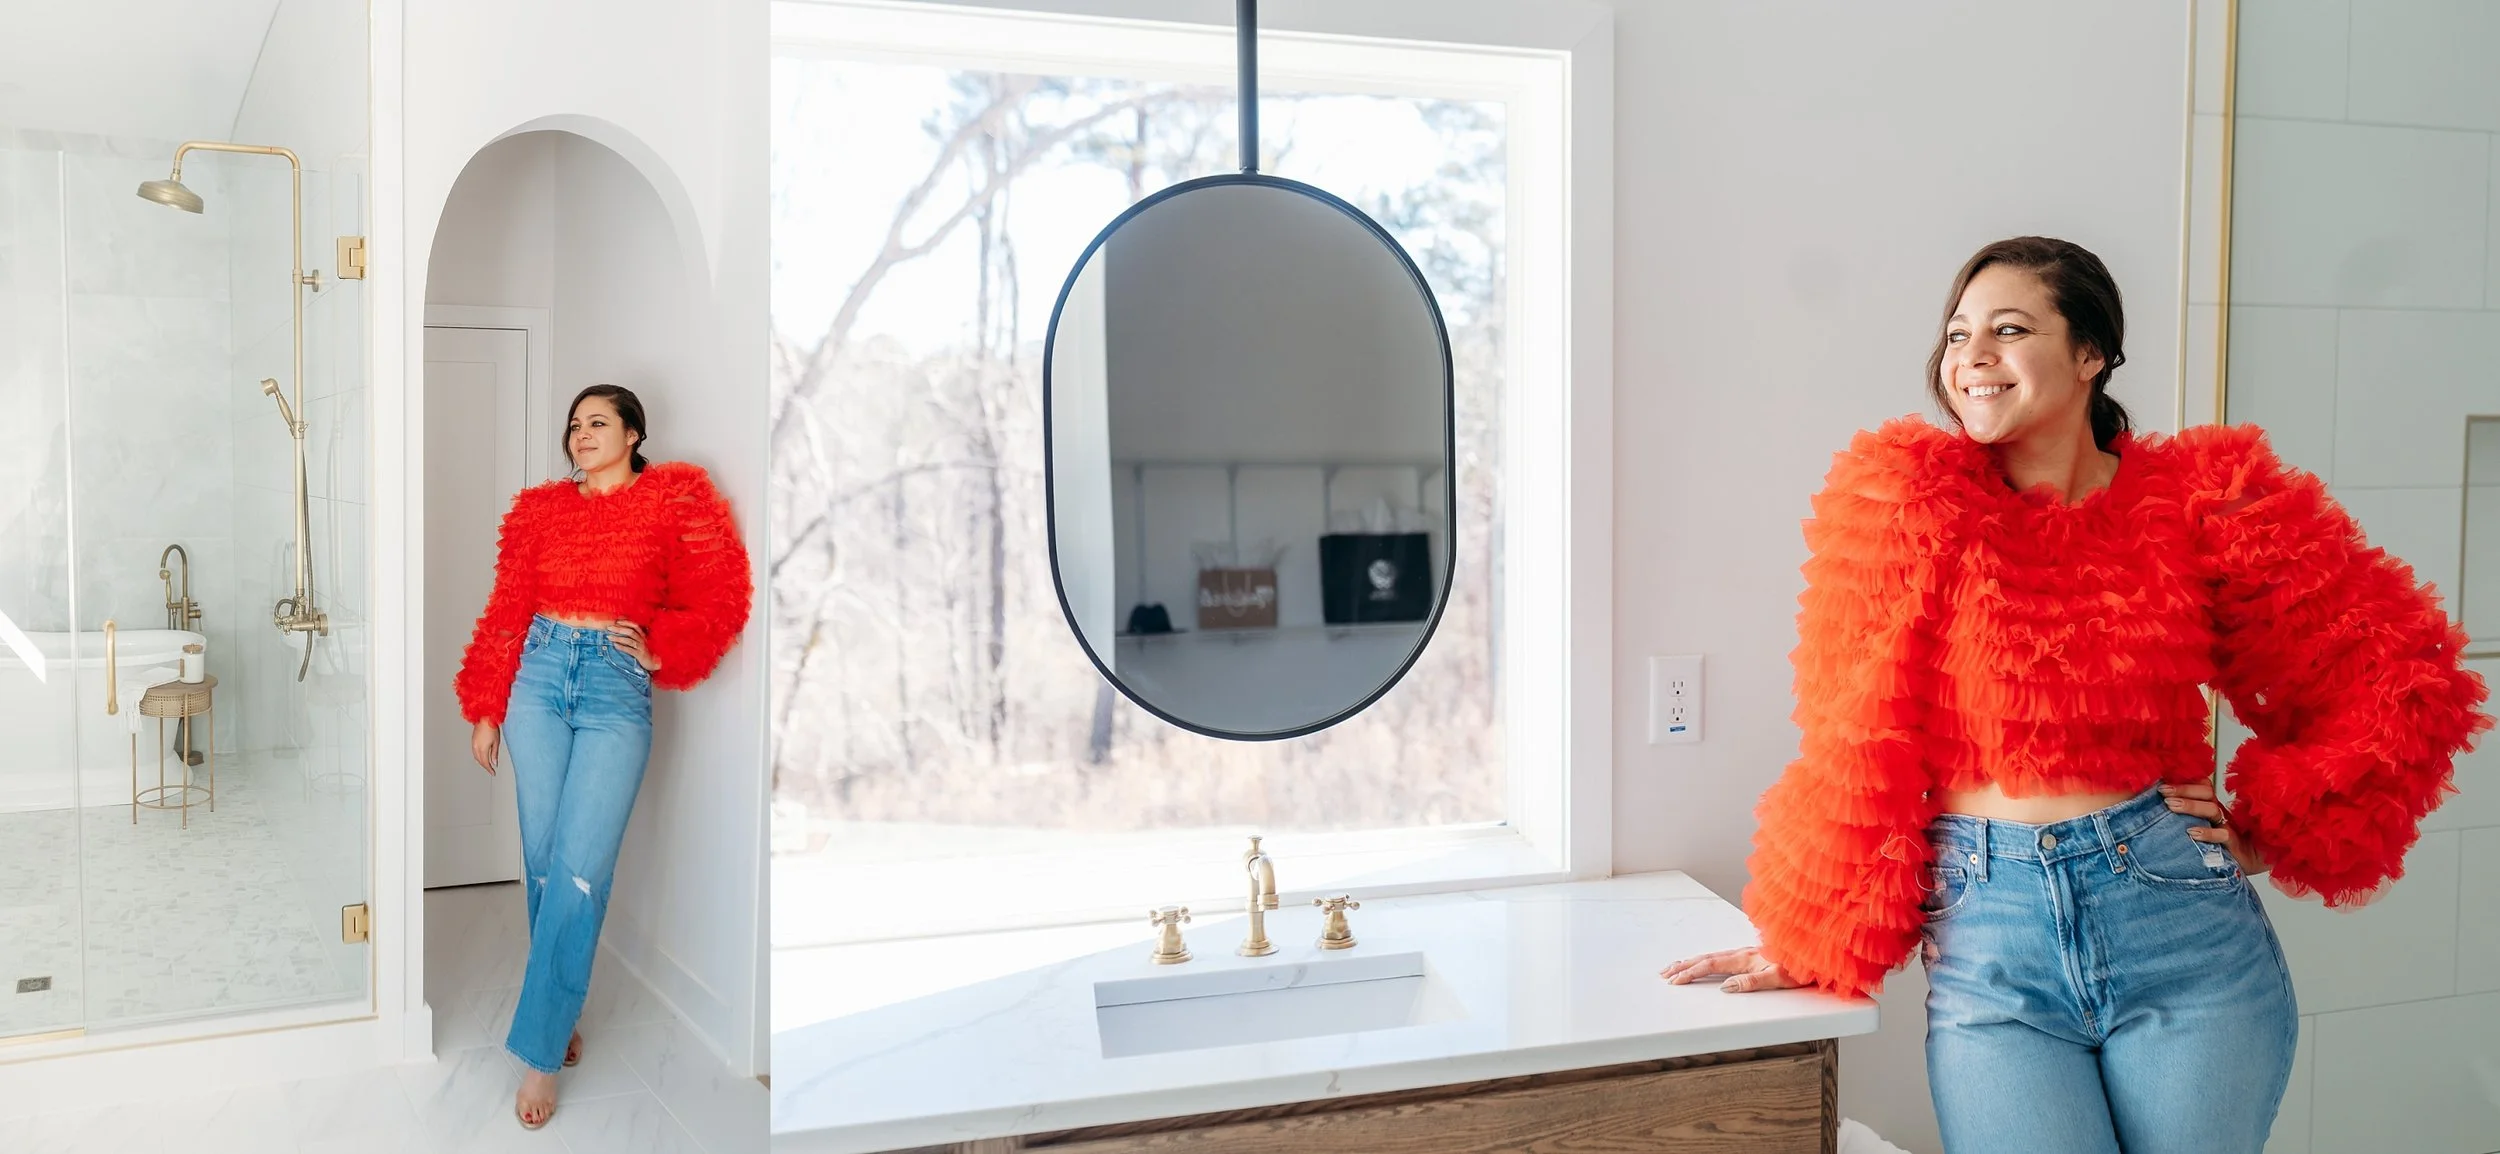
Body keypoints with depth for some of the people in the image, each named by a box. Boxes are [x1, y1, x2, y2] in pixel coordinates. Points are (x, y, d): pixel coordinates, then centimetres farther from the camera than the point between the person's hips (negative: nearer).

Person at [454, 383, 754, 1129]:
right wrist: (485, 711, 10)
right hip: (538, 678, 3)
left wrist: (662, 652, -5)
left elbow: (721, 597, 3)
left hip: (617, 690, -3)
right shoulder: (541, 508, 11)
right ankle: (561, 1015, 20)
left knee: (579, 871, -10)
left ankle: (539, 1054, -4)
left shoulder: (675, 499, 3)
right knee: (543, 860, 4)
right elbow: (507, 612, 12)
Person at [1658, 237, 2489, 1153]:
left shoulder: (2199, 502, 1)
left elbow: (2399, 674, 7)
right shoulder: (1906, 500, -2)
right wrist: (1808, 936, -1)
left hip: (2183, 926, 1)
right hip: (1987, 942, -1)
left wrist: (2268, 837, 3)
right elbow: (1860, 737, -1)